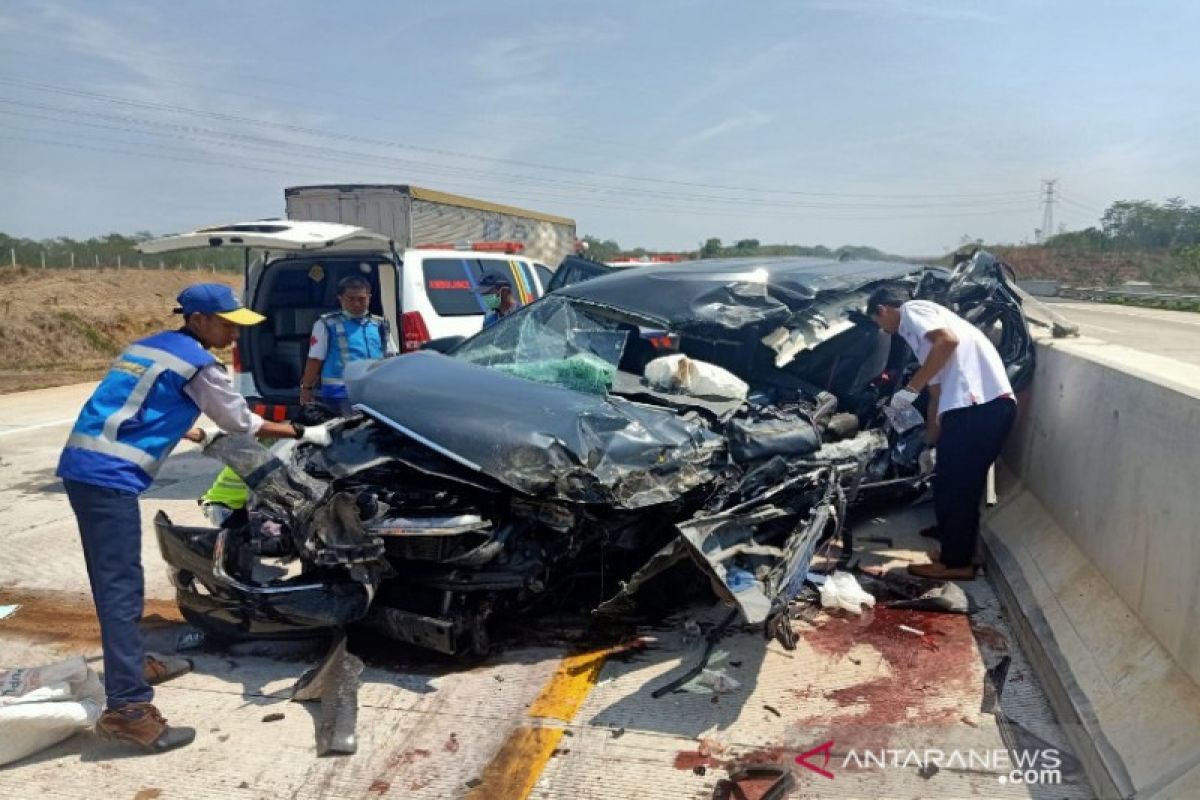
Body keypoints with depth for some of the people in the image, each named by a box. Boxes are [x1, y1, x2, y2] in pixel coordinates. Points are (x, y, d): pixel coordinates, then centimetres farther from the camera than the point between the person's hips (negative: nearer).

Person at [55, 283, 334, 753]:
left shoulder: (148, 346, 20)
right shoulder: (199, 364, -7)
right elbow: (241, 423, 1)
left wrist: (193, 435, 41)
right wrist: (302, 432, 11)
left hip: (83, 466, 10)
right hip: (110, 476, -10)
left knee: (114, 580, 19)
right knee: (121, 587, -11)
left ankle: (133, 663, 33)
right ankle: (127, 709, -11)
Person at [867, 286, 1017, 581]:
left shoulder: (913, 310, 3)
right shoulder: (919, 331, 30)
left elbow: (949, 340, -18)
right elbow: (937, 392, 33)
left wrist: (911, 388, -13)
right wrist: (932, 442, 37)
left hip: (979, 406, -10)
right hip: (986, 405, 10)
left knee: (954, 487, 2)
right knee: (959, 487, 19)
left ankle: (956, 562, 13)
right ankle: (956, 555, 30)